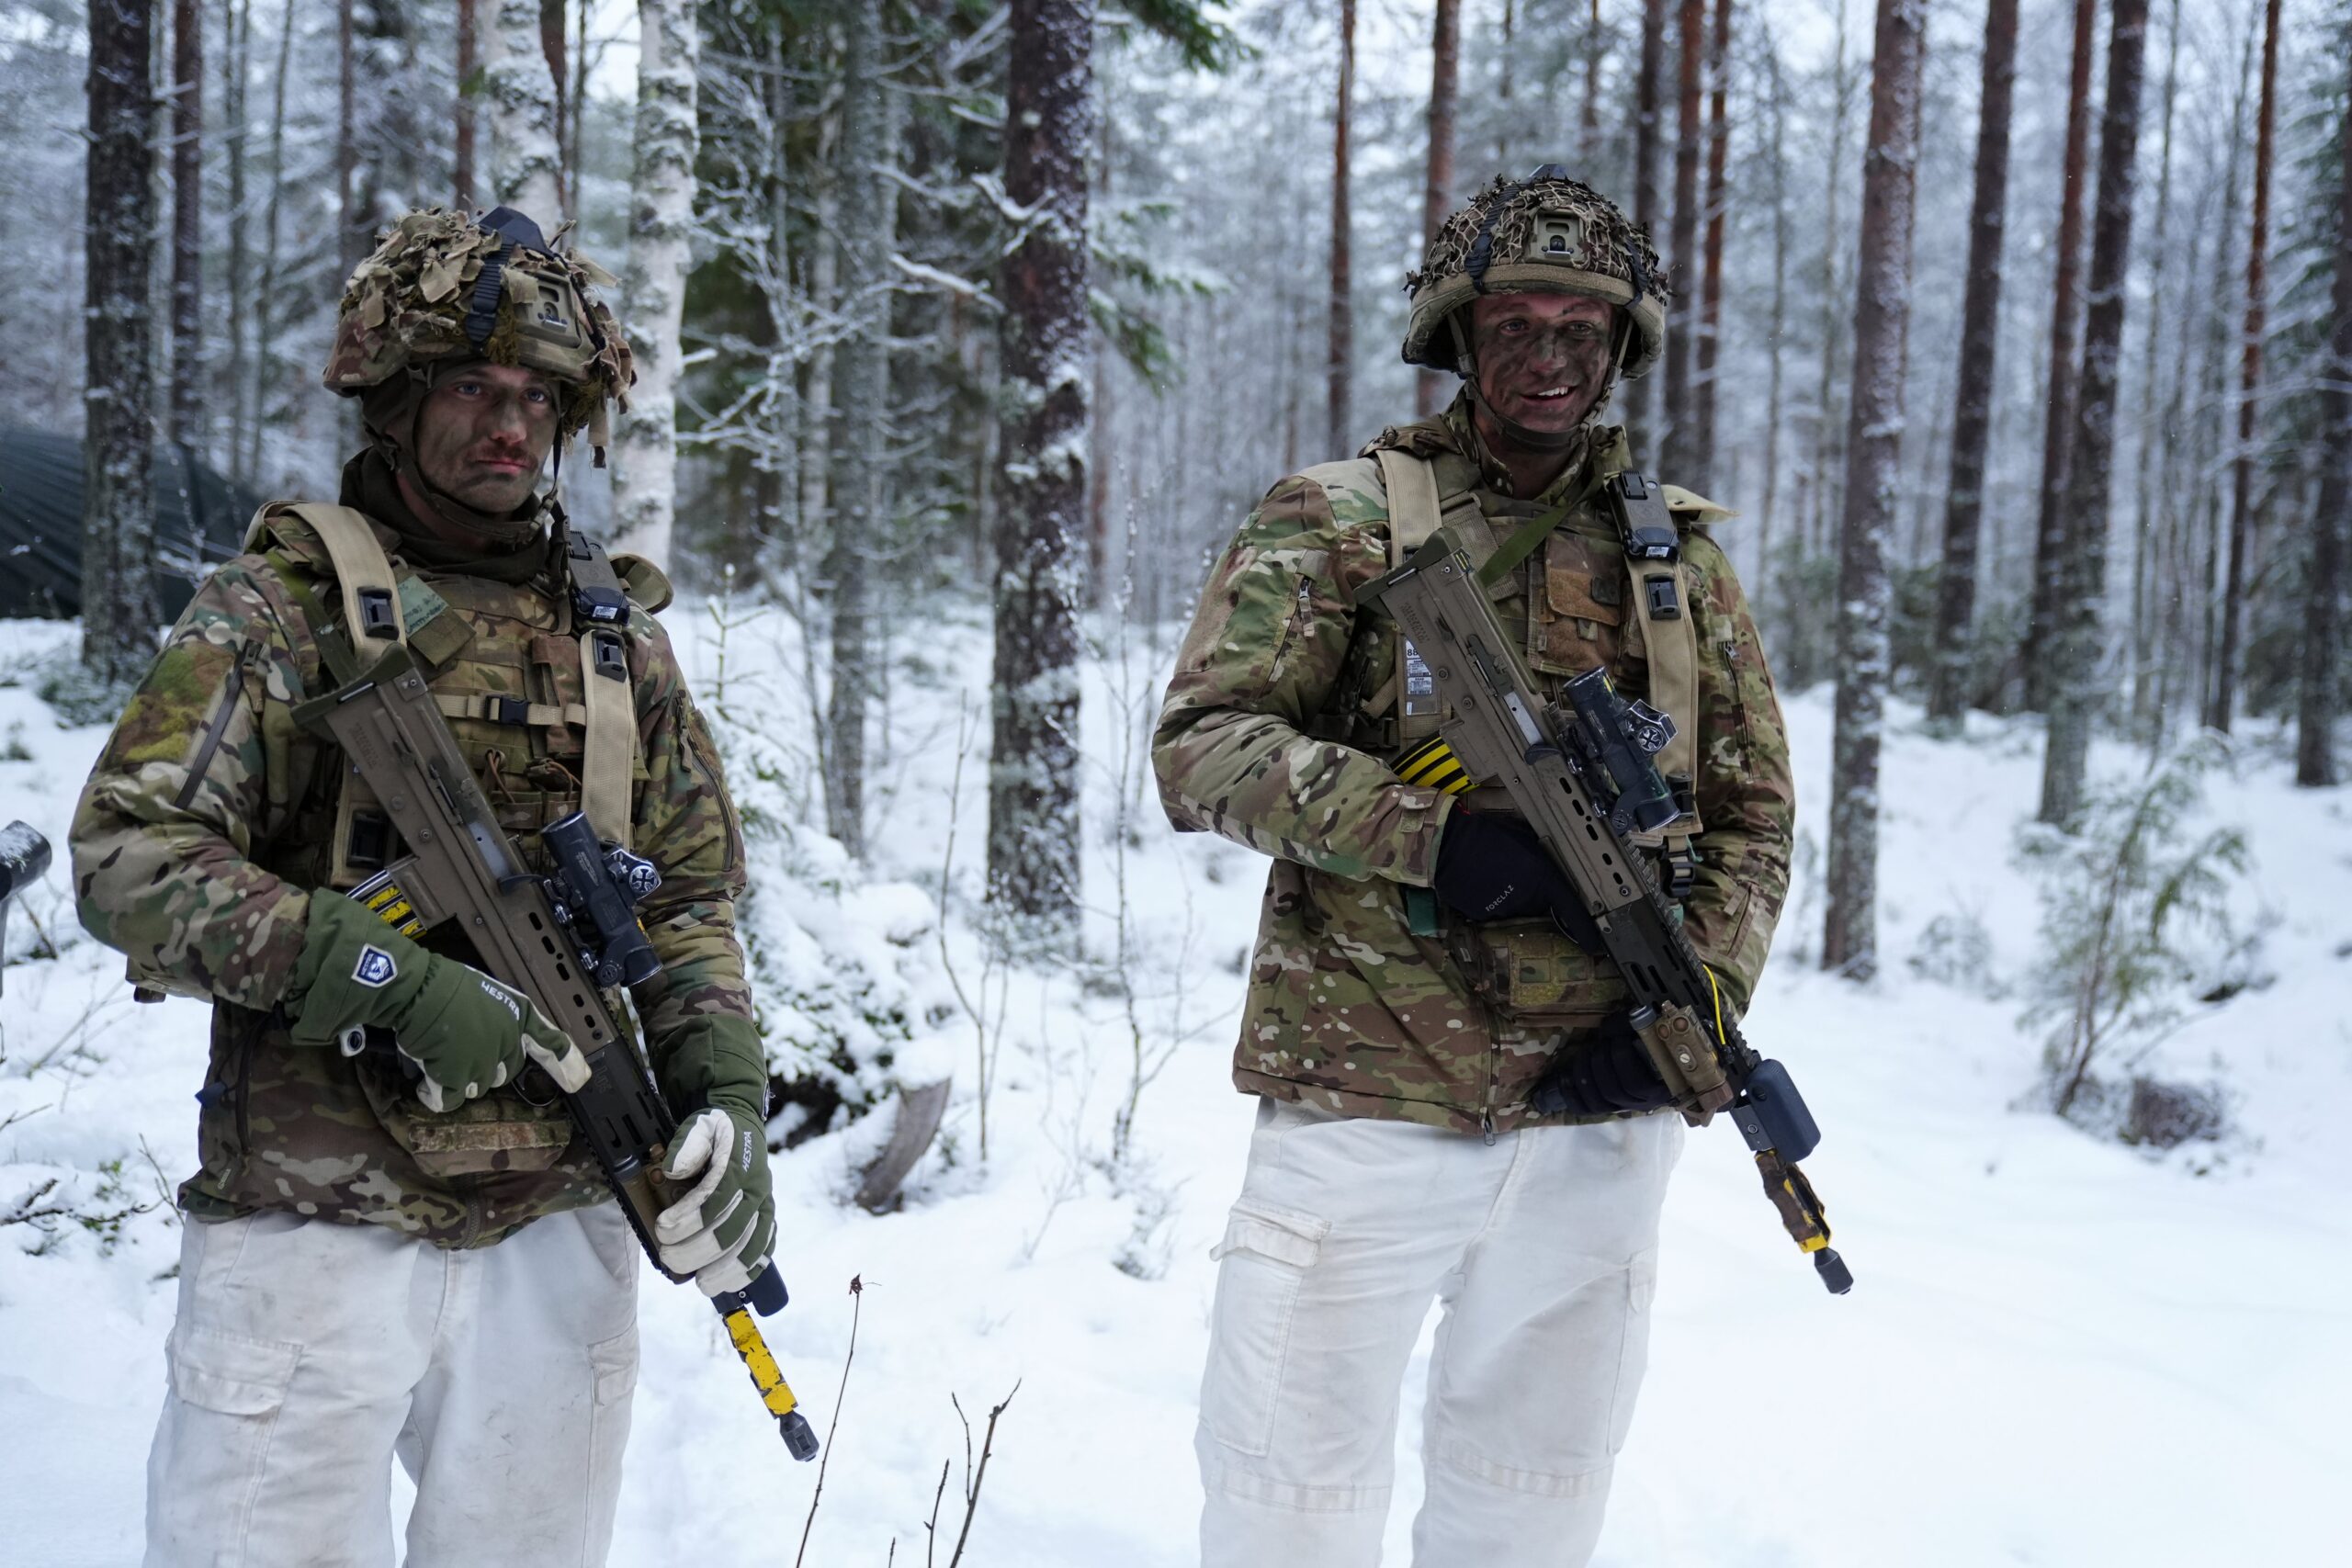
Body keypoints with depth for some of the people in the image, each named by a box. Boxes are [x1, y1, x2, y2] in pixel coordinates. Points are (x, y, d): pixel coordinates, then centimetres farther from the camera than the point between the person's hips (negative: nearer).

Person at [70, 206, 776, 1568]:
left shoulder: (619, 634, 11)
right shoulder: (279, 606, -2)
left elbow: (689, 897, 13)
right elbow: (127, 857, -11)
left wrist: (727, 1091, -3)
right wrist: (386, 976, -20)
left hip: (560, 1229, 4)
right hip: (315, 1226, -4)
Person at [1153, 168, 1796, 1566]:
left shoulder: (1681, 557, 11)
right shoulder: (1338, 522, -1)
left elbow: (1753, 817, 12)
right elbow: (1203, 746, -10)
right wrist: (1443, 838, -21)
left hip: (1599, 1116, 4)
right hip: (1366, 1099, -3)